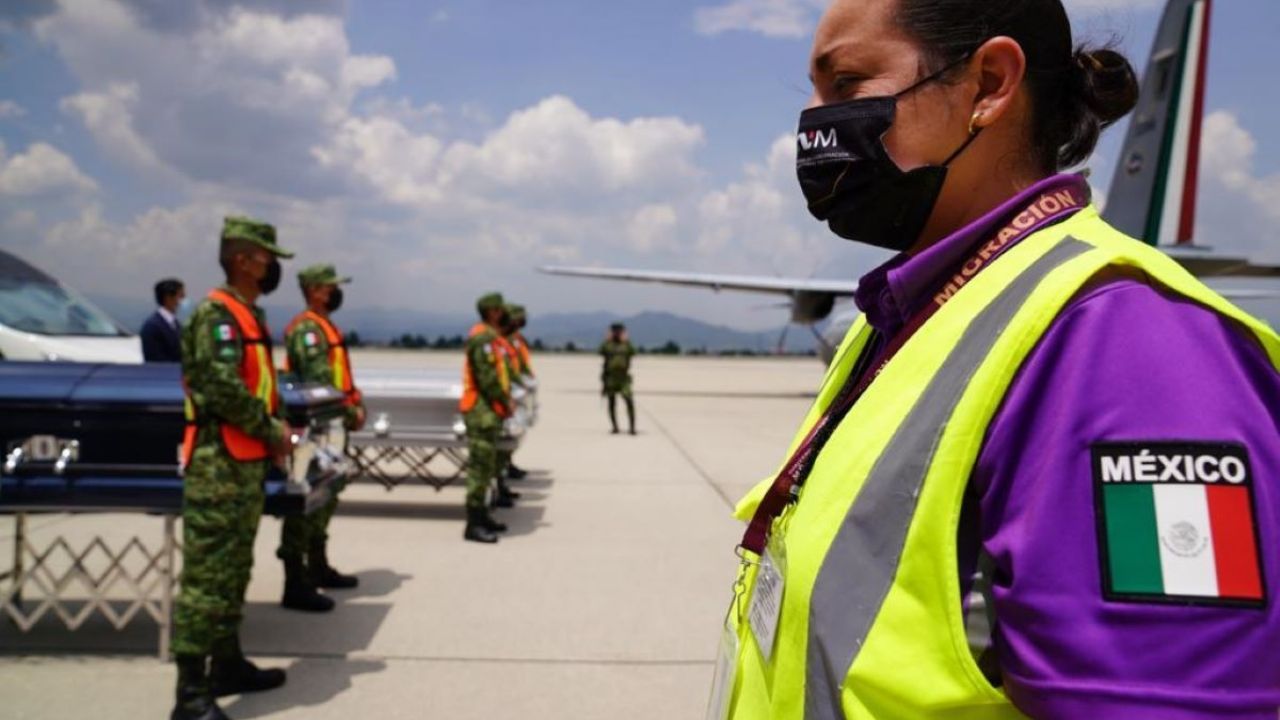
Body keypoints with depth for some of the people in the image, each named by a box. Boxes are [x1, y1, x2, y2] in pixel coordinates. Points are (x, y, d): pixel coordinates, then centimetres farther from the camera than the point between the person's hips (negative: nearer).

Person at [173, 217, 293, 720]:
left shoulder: (250, 316, 17)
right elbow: (223, 387, -23)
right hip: (218, 464, -10)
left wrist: (276, 426, 5)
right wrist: (271, 432, -13)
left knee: (234, 570, 17)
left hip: (246, 462, 10)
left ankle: (227, 664, 29)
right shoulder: (216, 314, -13)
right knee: (207, 574, -7)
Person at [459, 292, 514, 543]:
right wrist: (505, 403, -12)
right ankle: (474, 525, -4)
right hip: (483, 411, -11)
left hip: (488, 410, 11)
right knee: (481, 466, -8)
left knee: (485, 465, 17)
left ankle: (481, 515, 27)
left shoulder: (489, 336, 17)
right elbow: (488, 377, -21)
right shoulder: (483, 337, -16)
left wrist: (507, 400, 10)